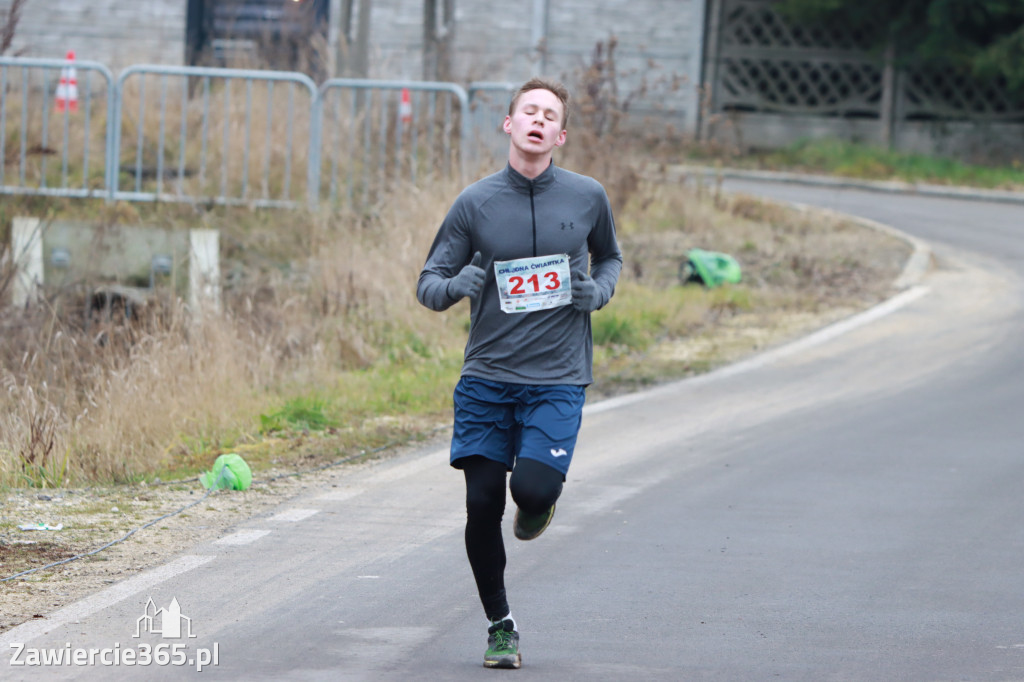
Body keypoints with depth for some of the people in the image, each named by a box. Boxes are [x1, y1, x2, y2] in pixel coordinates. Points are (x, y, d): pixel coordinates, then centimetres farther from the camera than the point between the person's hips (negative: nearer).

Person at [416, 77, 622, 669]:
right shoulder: (476, 203, 0)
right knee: (482, 505, -1)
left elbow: (610, 256, 21)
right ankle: (500, 625, 18)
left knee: (533, 488, -20)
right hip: (487, 377, 1)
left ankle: (537, 507, 19)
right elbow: (429, 285, 5)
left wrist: (599, 291, -1)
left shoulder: (588, 197, 1)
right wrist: (456, 285, -18)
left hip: (558, 380, -1)